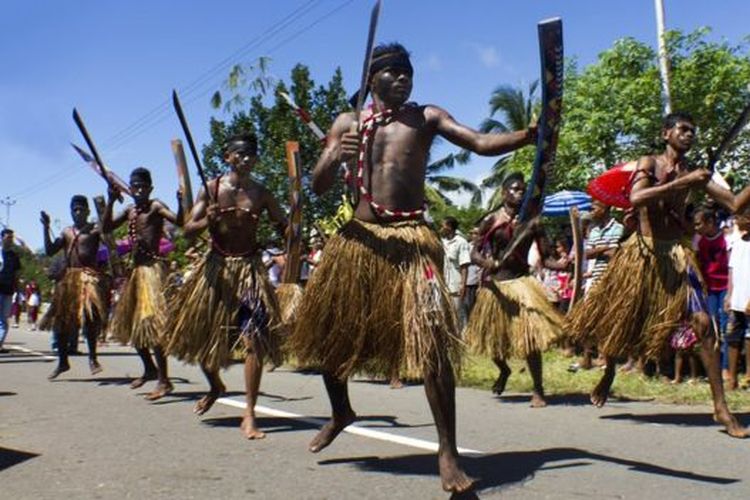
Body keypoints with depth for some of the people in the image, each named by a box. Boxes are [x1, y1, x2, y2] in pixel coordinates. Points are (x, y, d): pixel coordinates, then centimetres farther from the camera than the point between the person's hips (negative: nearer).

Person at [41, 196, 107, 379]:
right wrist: (46, 228, 2)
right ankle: (62, 361, 21)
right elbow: (50, 251, 9)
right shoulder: (66, 232, 16)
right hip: (68, 277, 6)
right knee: (61, 320, 7)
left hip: (88, 276, -5)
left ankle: (92, 357, -12)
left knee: (88, 313, -25)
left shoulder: (95, 230, 1)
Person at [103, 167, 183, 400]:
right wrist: (110, 202, -3)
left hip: (152, 268, -8)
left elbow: (179, 221, -22)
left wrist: (181, 203, -41)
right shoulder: (129, 211, 14)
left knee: (151, 322, -16)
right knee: (129, 323, 16)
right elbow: (106, 228, 8)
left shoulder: (156, 206, -6)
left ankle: (163, 381, -14)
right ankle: (150, 368, 33)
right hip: (136, 269, 8)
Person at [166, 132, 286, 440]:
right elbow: (187, 230, -3)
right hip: (216, 267, 1)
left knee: (254, 339, -13)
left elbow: (285, 230, 4)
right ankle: (215, 386, 42)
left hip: (249, 268, -1)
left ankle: (249, 416, -8)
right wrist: (207, 221, -24)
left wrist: (291, 231, -20)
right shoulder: (212, 189, 0)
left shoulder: (261, 194, 2)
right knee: (200, 336, 11)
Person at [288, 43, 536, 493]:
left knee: (432, 339, -16)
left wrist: (530, 135, -24)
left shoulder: (427, 117, 6)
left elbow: (482, 144, -6)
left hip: (411, 238, -3)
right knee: (328, 332, 12)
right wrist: (335, 157, -17)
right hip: (359, 236, 3)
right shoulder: (347, 123, 11)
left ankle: (448, 452, -7)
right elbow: (319, 187, 5)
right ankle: (341, 412, 41)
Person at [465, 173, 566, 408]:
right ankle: (504, 370, 47)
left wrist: (561, 264, -24)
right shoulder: (491, 220, -1)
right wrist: (487, 263, -24)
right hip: (495, 284, 1)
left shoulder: (532, 223, 0)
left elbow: (546, 258, -3)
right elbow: (474, 253, -3)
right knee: (492, 337, 12)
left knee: (530, 335, -15)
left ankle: (538, 390, 1)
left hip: (521, 282, -1)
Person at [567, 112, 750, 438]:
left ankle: (721, 407, -5)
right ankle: (609, 373, 39)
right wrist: (680, 183, -25)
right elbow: (635, 198, -21)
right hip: (643, 252, -3)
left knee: (702, 323, -9)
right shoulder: (650, 164, -1)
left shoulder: (694, 174, 9)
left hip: (676, 255, 3)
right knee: (621, 322, 10)